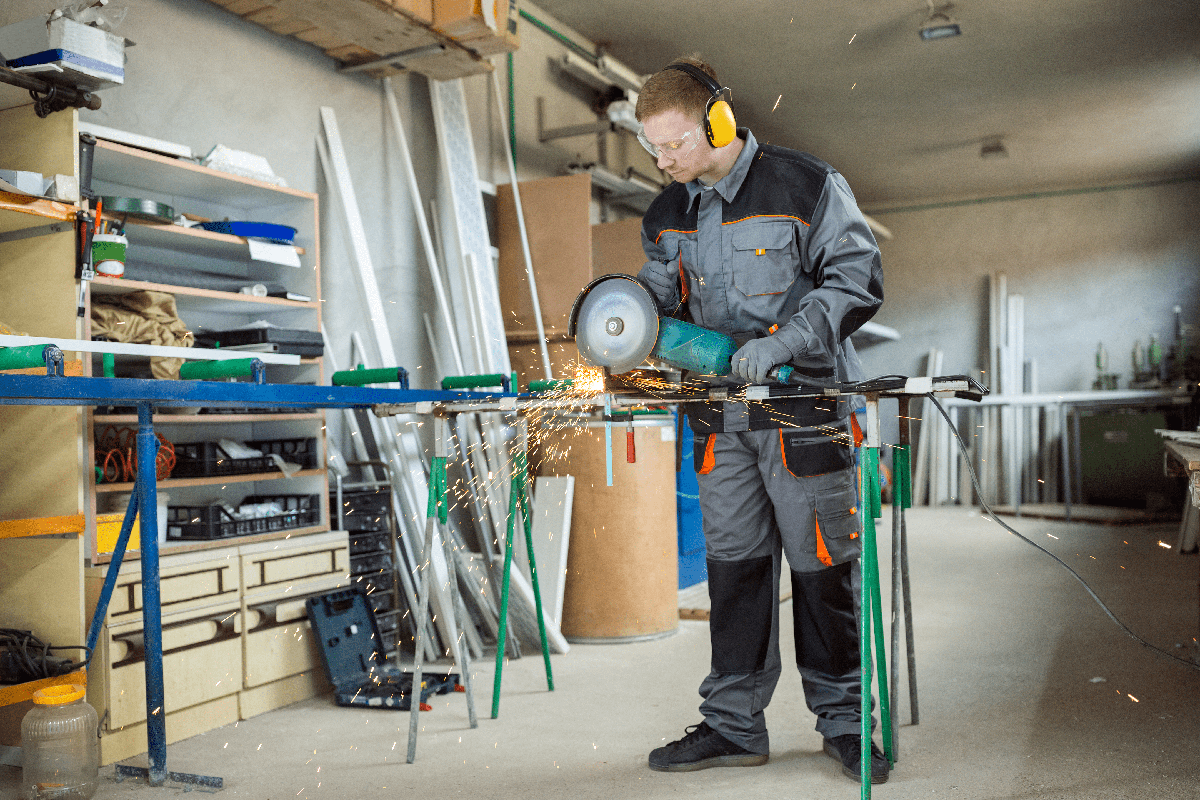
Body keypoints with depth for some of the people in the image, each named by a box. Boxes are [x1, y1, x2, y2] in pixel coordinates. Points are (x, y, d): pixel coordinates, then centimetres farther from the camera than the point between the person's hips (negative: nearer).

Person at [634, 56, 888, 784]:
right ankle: (734, 724, 19)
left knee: (822, 567, 3)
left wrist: (780, 341, -20)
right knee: (733, 565, 8)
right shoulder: (668, 215, 12)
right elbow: (661, 295, 18)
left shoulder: (807, 187, -6)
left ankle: (844, 718, 19)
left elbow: (858, 279, -9)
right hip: (722, 416, 5)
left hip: (805, 409, -5)